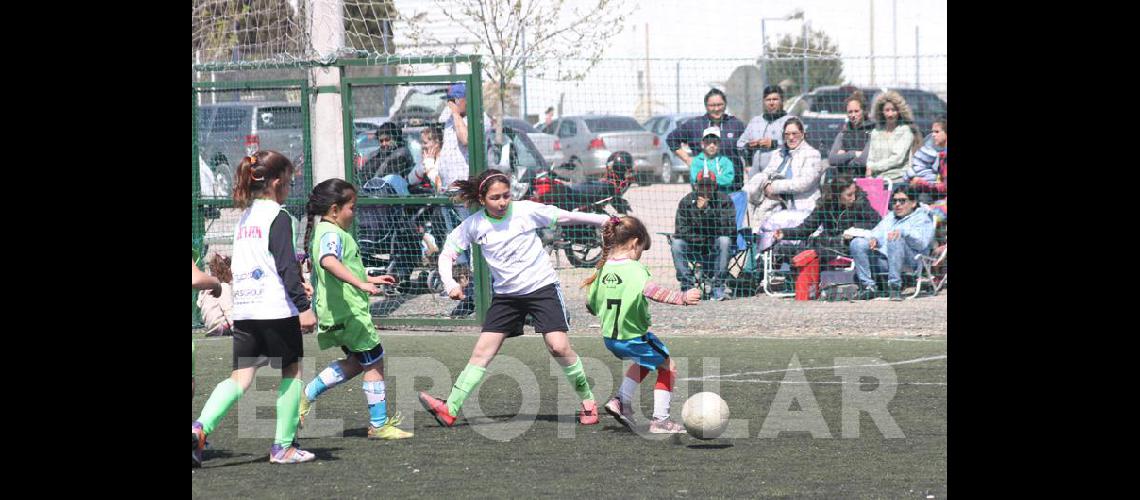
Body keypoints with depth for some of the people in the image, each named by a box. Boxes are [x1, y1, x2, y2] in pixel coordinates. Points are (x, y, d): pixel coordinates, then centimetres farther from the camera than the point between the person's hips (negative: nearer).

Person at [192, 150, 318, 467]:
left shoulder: (244, 217, 16)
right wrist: (303, 305, -15)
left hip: (243, 309, 7)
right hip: (276, 309, -7)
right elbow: (286, 264, -16)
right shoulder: (277, 216, -8)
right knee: (291, 372, 9)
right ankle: (283, 446, 9)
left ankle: (200, 428, -20)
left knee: (240, 377, 3)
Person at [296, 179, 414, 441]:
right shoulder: (332, 234, -17)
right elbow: (329, 262, -40)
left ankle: (306, 396, 18)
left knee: (356, 361, 21)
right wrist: (361, 284, -46)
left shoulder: (321, 231, 17)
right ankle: (379, 425, 5)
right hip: (349, 311, -10)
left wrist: (371, 279, 37)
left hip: (336, 312, 10)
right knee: (374, 363, -1)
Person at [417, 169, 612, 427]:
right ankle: (450, 410, -4)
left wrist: (607, 221, -7)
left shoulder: (526, 211, -10)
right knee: (482, 352, -3)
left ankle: (588, 401, 3)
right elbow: (447, 253, 3)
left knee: (559, 347, -15)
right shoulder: (473, 225, -4)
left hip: (542, 287, -2)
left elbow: (565, 217, -5)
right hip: (506, 295, 2)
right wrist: (450, 284, -14)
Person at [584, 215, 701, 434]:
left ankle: (622, 401, 21)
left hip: (610, 337, 7)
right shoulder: (634, 268, -19)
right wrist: (682, 298, -47)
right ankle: (660, 420, 6)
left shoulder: (603, 268, 2)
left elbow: (590, 304, 11)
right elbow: (651, 291, -38)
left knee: (643, 362, 33)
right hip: (634, 336, -7)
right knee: (668, 367, 10)